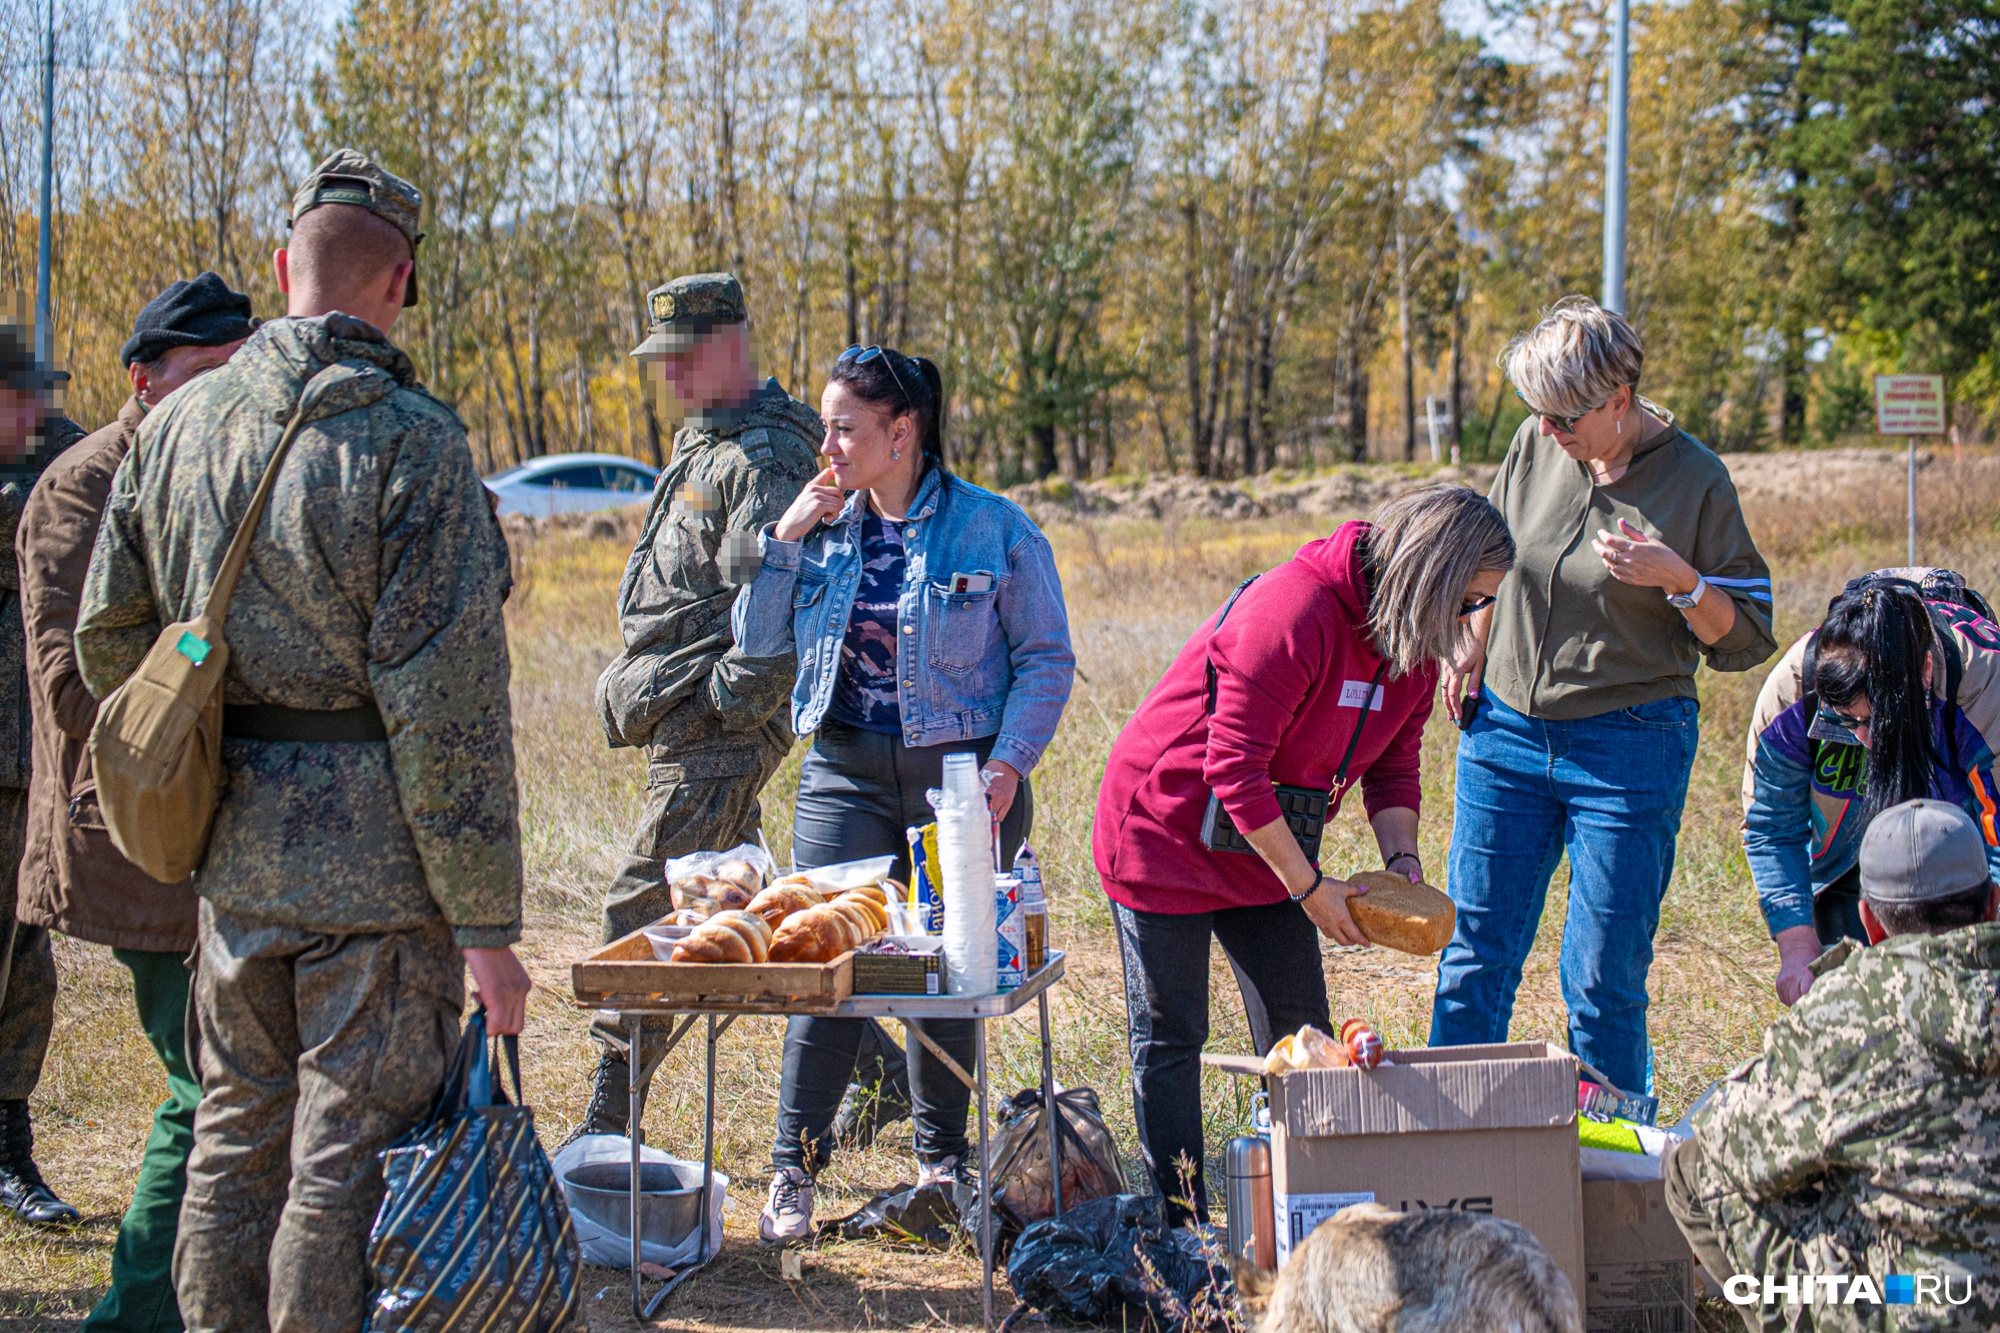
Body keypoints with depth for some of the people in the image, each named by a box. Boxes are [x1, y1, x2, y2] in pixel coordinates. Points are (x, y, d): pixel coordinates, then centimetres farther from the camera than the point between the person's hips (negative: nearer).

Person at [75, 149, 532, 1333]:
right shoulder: (410, 439, -14)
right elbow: (448, 702, -17)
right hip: (374, 853, -6)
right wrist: (486, 921, -14)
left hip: (232, 851, 6)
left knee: (238, 1135, 18)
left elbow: (108, 645, 13)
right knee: (355, 1157, 1)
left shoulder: (176, 424, 6)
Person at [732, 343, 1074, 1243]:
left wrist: (1009, 761, -14)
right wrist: (783, 543, -4)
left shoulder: (993, 530, -5)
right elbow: (758, 643, 8)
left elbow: (1047, 658, -2)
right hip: (846, 773, 2)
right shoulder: (824, 525, 6)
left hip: (959, 774, -2)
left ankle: (942, 1159, 25)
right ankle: (794, 1170, 4)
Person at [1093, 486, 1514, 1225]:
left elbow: (1394, 766, 8)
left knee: (1300, 1030, 5)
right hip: (1163, 833, -8)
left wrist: (1401, 859, -11)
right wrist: (1309, 885, -26)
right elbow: (1235, 770, -30)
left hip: (1264, 842, 8)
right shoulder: (1293, 613, -30)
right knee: (1170, 1036, 0)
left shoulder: (1414, 643, -2)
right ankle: (1182, 1227, 6)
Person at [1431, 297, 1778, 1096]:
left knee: (1603, 980, -1)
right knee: (1475, 956, 8)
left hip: (1630, 750, -4)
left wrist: (1677, 579, -22)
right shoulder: (1537, 446, 1)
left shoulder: (1695, 481, -9)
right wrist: (1475, 649, 15)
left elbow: (1746, 640, -7)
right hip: (1506, 732, 4)